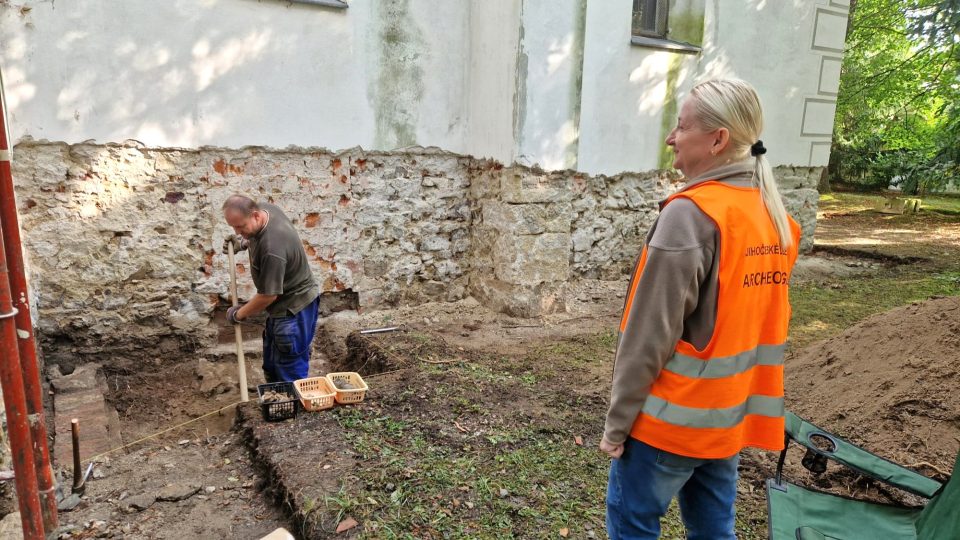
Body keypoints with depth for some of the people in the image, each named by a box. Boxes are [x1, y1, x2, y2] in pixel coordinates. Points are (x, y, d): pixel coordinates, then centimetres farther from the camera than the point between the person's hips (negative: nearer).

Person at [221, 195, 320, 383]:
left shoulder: (272, 249, -35)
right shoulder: (264, 208, -8)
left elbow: (267, 295, -25)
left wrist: (239, 314, -9)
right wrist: (243, 242, 0)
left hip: (294, 307, -10)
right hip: (282, 303, 10)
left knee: (290, 369, 0)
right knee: (271, 364, 22)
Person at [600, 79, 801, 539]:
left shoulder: (691, 213, -20)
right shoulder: (774, 215, 5)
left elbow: (650, 335, -20)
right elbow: (753, 322, 10)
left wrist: (617, 420, -11)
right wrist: (730, 402, 18)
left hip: (673, 417, -8)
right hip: (731, 415, 8)